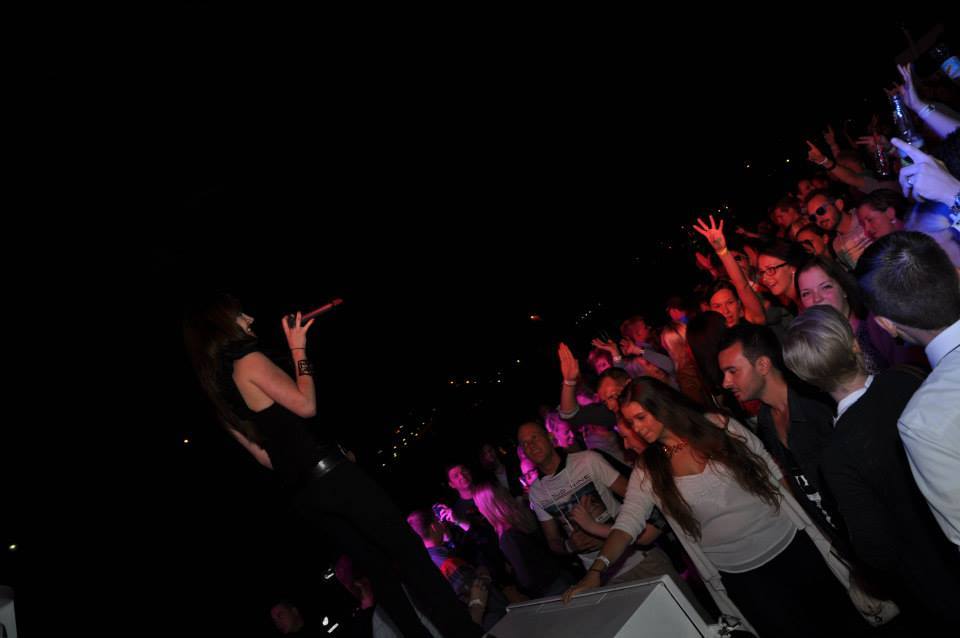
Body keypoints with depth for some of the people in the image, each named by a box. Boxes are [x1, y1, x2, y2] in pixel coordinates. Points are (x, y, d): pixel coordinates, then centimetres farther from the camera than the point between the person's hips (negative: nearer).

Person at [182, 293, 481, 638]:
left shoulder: (218, 391, 14)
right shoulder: (249, 361, -12)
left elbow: (261, 453, 16)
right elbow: (306, 406, -15)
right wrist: (298, 349, -7)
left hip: (302, 494, 8)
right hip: (328, 474, -8)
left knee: (378, 566, 16)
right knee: (407, 549, 1)